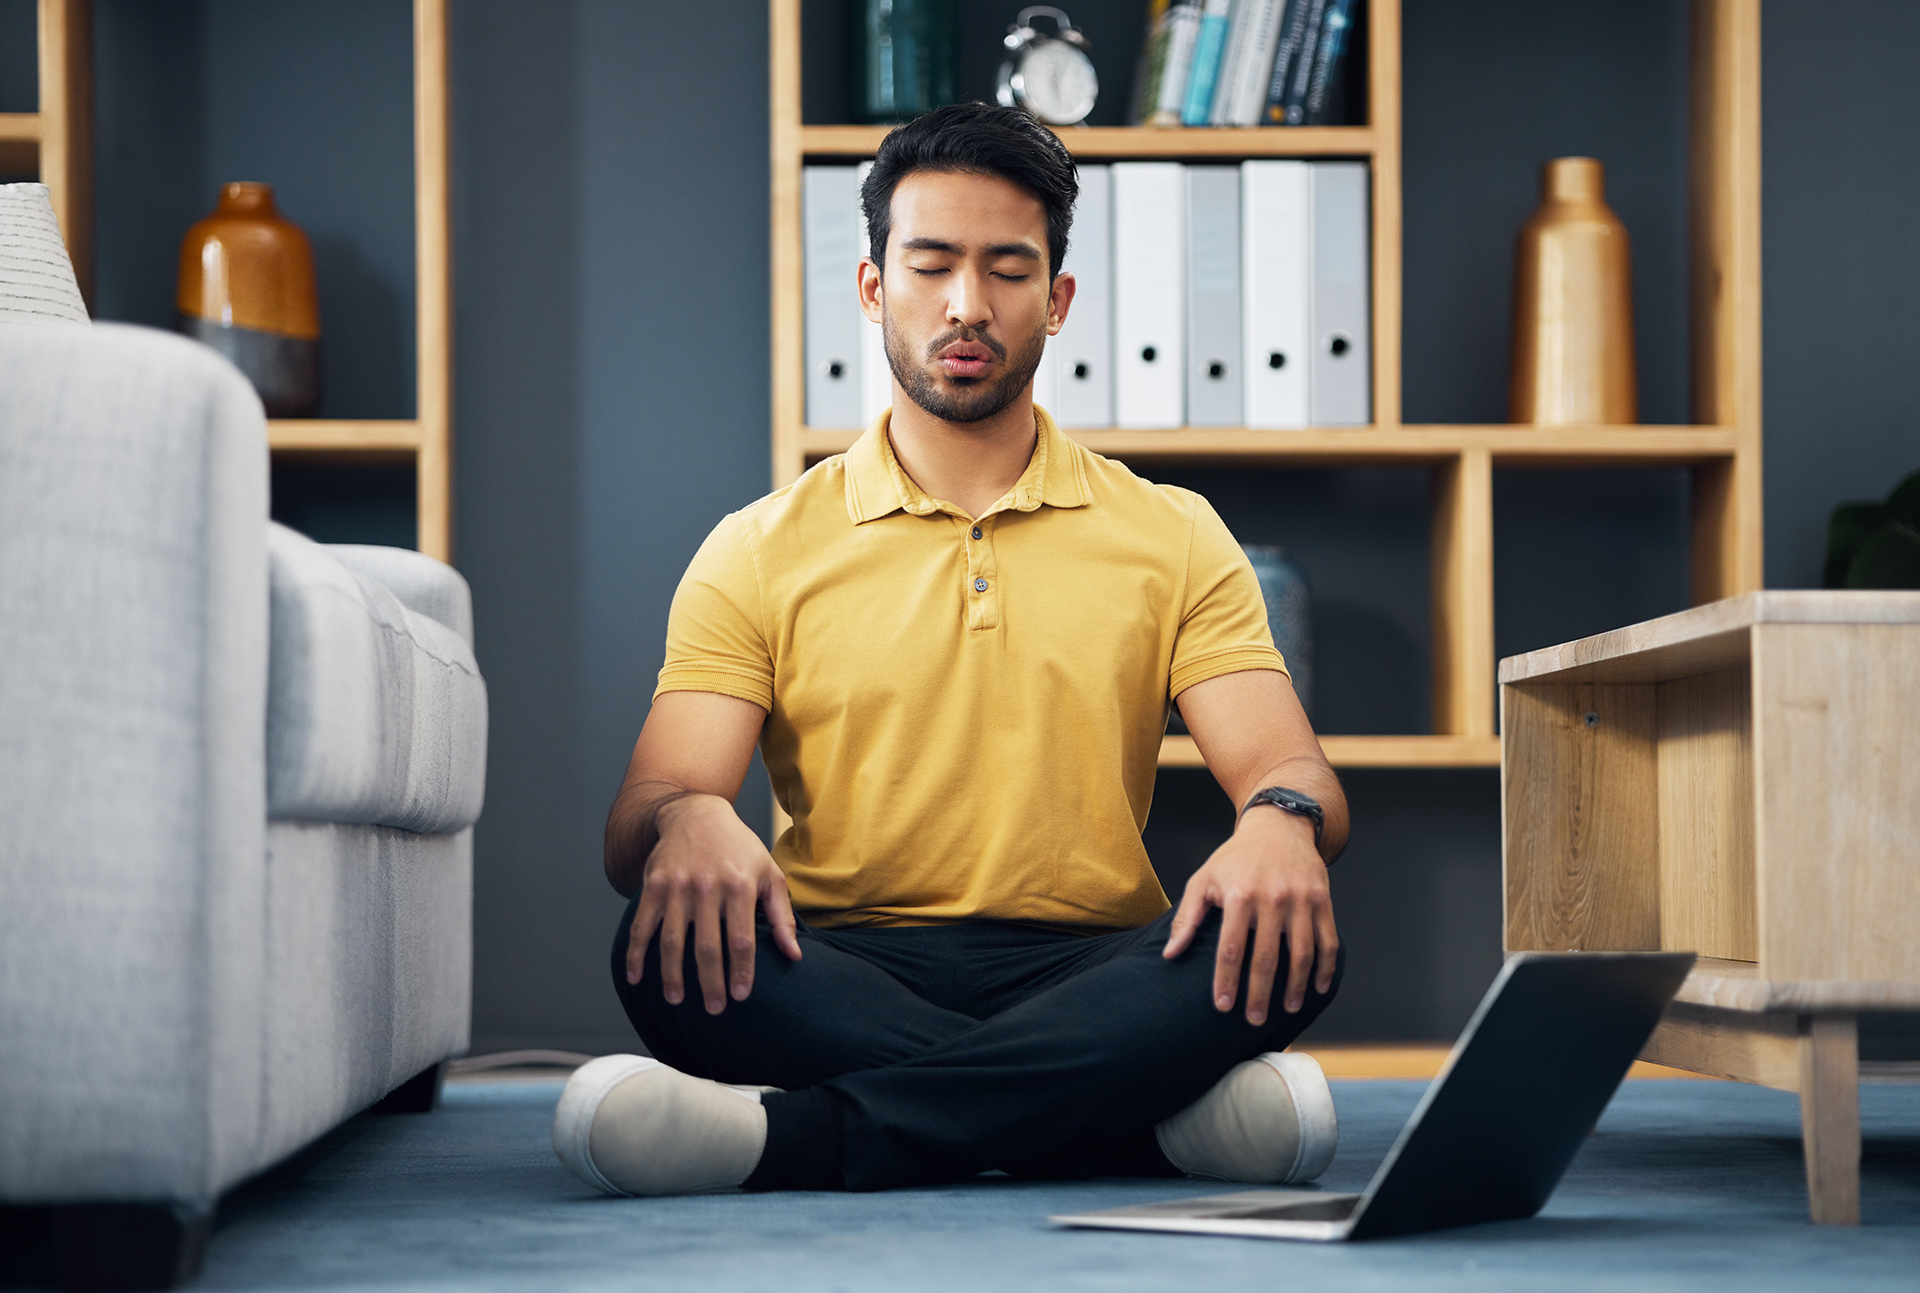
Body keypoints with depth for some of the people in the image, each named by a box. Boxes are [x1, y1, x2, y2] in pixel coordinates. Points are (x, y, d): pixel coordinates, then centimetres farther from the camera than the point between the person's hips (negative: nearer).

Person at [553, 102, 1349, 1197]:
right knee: (669, 943, -32)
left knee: (1286, 941, -31)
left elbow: (1287, 764, 3)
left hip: (1089, 973, 1)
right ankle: (1167, 1116, -35)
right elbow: (641, 818, 1)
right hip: (850, 977, 0)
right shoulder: (761, 553, 11)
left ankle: (807, 1135, -39)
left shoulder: (1174, 538, 14)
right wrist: (688, 822, -26)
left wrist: (1282, 819, -24)